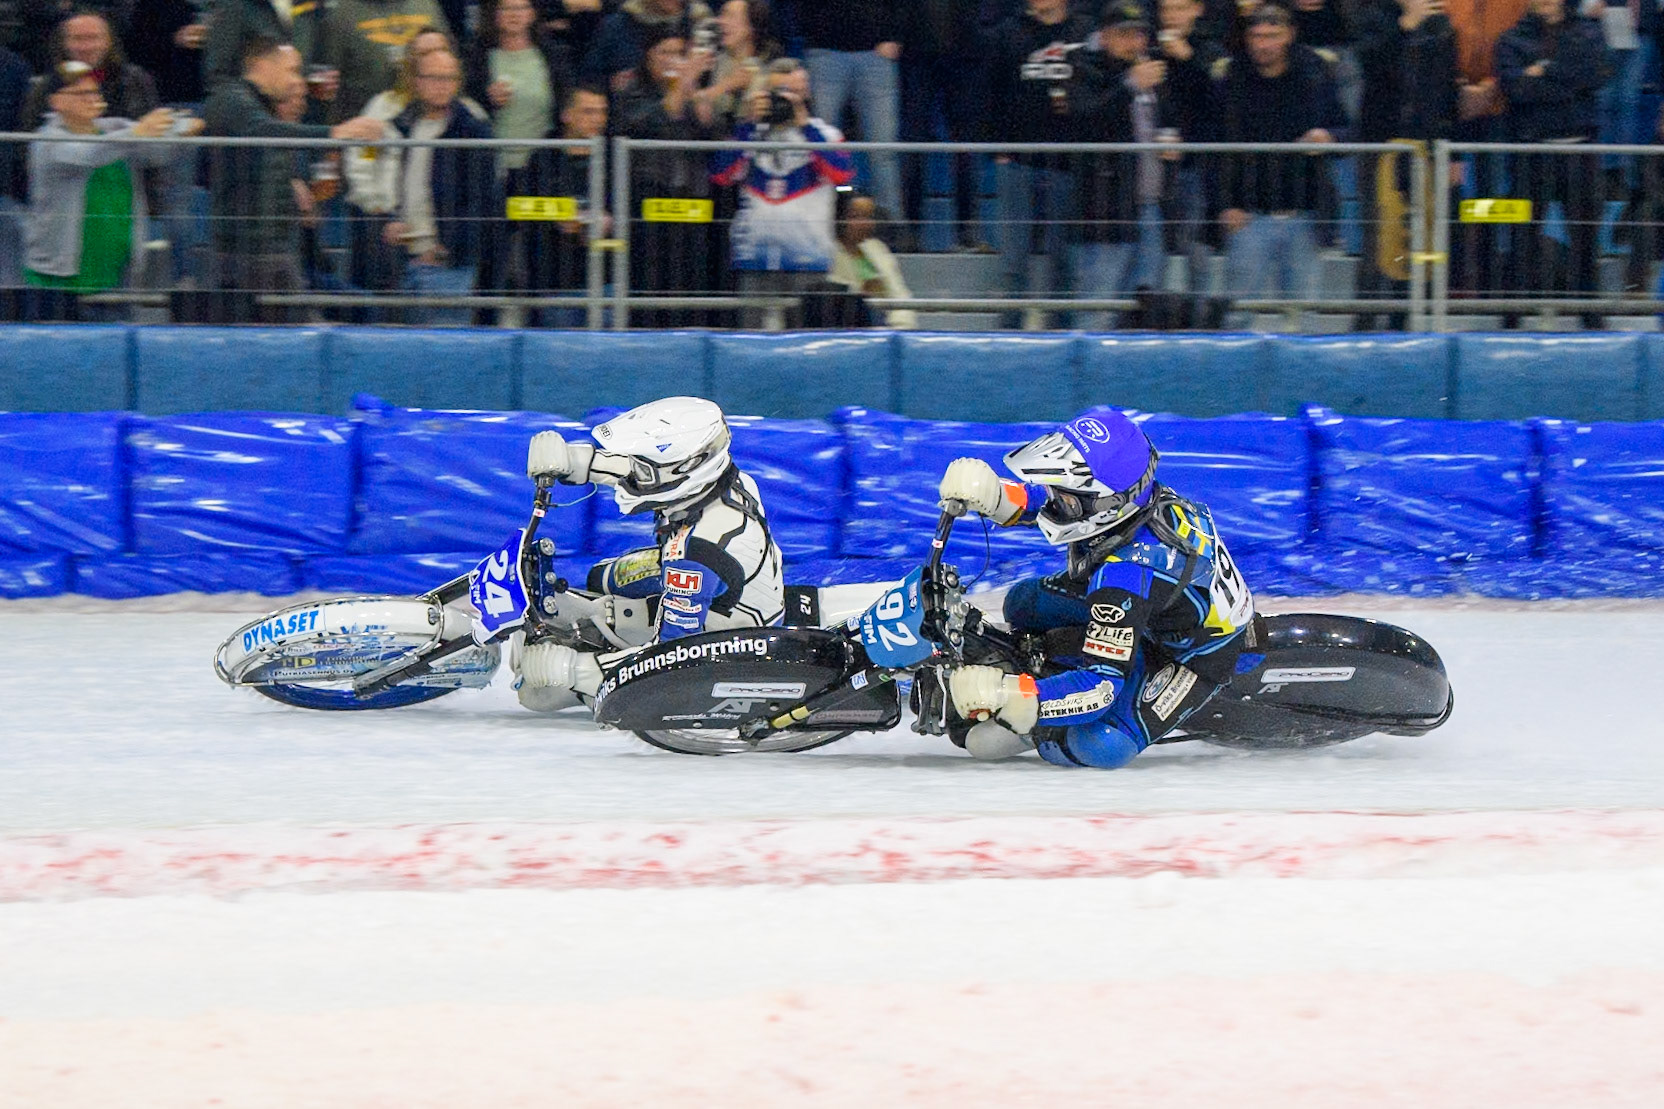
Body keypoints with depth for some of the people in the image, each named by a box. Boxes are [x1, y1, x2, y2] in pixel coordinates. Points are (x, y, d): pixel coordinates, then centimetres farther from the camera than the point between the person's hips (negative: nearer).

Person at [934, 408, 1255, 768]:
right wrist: (990, 493, -25)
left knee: (1103, 746, -28)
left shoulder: (1126, 572, -41)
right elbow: (1035, 498, -2)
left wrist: (1003, 694, -45)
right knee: (1026, 601, -2)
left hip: (1194, 656, -8)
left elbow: (1101, 687, -40)